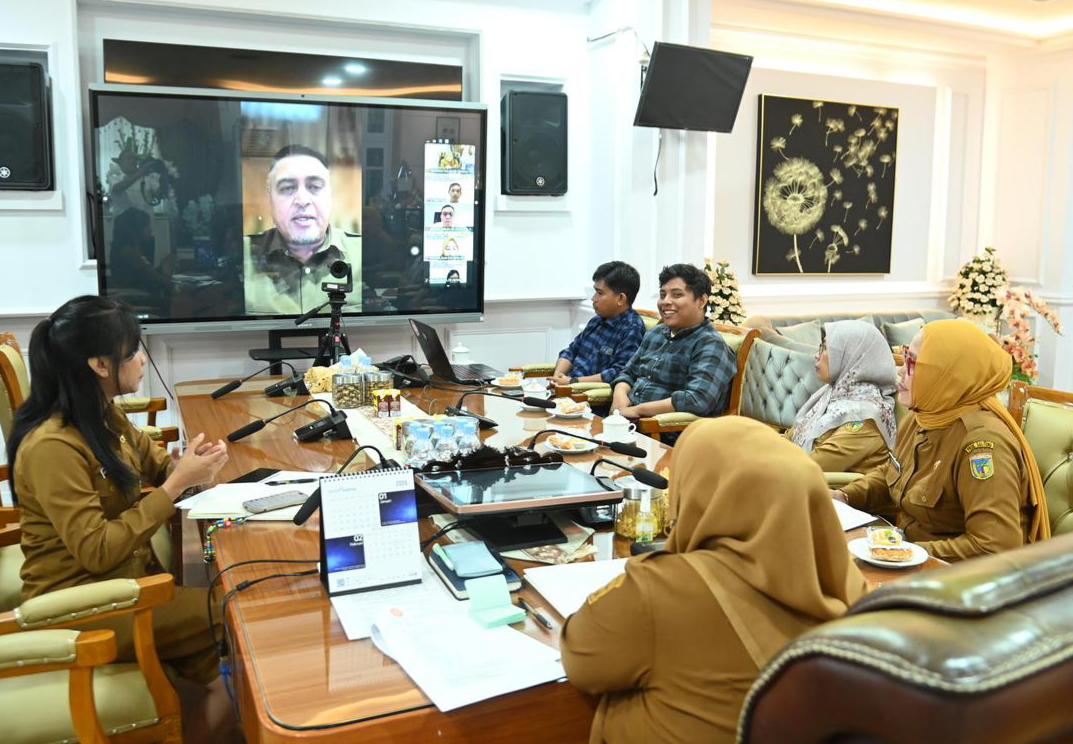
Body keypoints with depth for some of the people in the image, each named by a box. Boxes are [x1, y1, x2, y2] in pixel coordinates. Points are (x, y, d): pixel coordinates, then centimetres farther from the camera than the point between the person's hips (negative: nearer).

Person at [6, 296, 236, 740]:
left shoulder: (104, 417, 2)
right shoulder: (52, 447, -25)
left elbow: (154, 467, 15)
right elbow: (96, 552, -27)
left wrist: (191, 464, -9)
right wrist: (178, 484, -26)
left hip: (125, 577, 8)